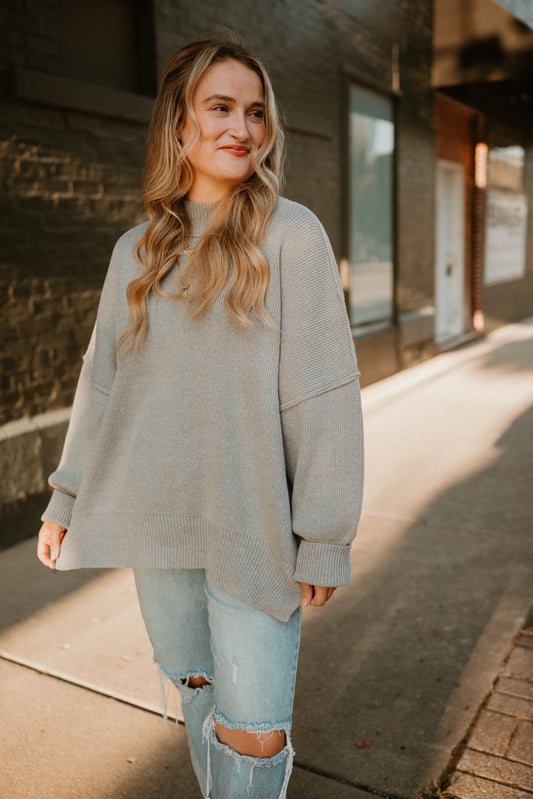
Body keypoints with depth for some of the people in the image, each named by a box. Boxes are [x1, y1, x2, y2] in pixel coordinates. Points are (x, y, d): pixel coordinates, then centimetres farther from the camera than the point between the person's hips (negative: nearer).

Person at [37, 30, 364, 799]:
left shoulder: (292, 233, -7)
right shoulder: (136, 250, 6)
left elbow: (324, 393, -10)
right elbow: (103, 383, 11)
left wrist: (325, 538, -11)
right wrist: (67, 500, 11)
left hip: (252, 527, -4)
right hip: (157, 520, 4)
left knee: (254, 732, 1)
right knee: (196, 689, 20)